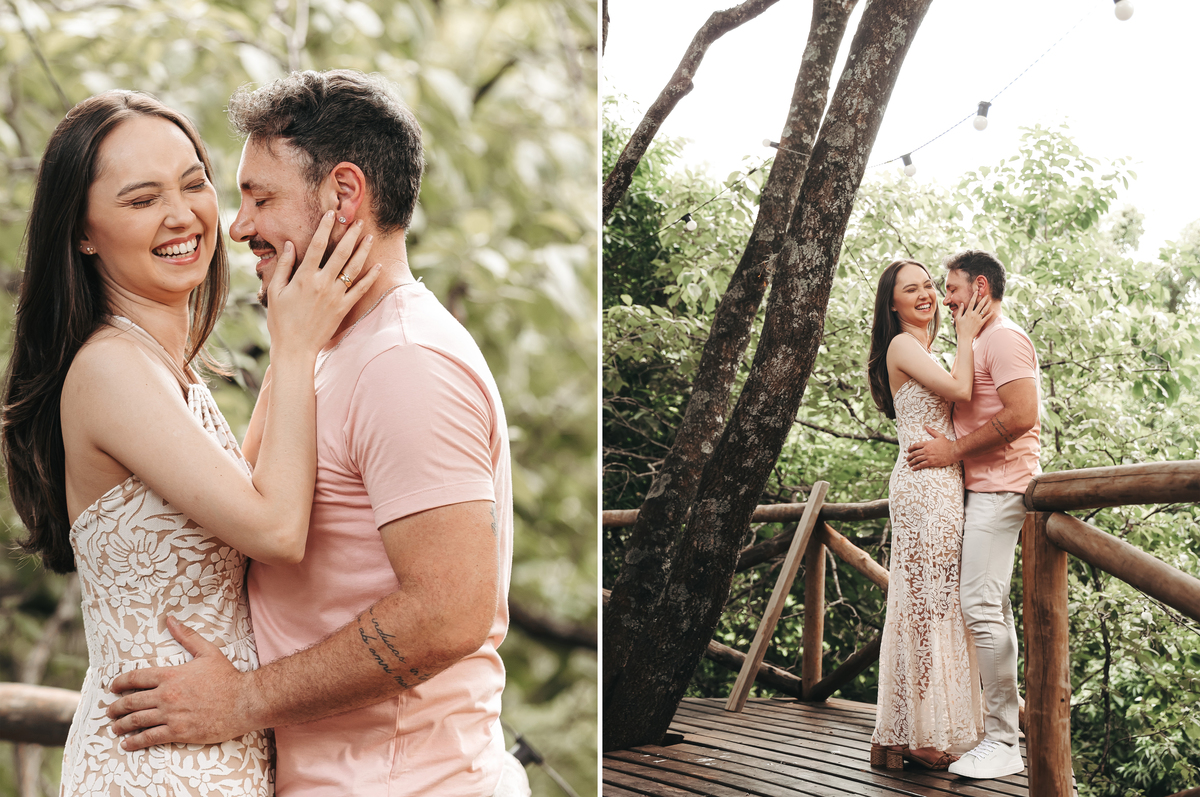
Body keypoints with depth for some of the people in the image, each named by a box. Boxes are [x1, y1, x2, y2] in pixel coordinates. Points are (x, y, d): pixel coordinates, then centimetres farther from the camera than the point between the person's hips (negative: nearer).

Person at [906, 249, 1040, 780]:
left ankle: (1002, 743, -12)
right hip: (983, 489, 11)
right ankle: (1000, 731, 15)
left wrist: (955, 449, -17)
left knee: (980, 605, -15)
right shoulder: (982, 344, 23)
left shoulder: (1005, 339, -9)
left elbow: (1021, 415, -22)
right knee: (992, 609, 10)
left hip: (999, 488, -11)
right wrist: (944, 442, 13)